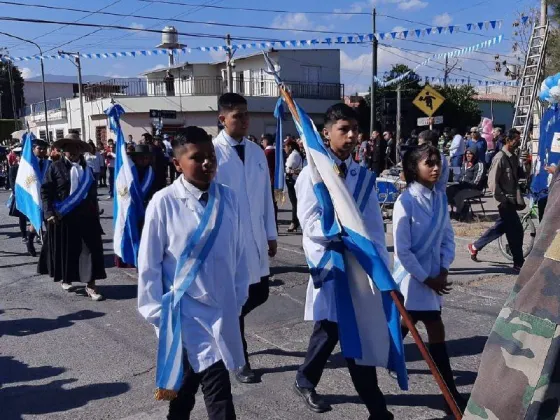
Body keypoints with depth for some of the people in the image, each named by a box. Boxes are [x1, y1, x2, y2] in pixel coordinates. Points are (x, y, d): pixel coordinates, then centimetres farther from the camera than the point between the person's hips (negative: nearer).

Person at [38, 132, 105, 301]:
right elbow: (45, 191, -4)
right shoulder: (55, 167, -2)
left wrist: (95, 212, 14)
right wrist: (49, 213, -12)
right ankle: (65, 278, 30)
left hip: (86, 217, 3)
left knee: (90, 249, -2)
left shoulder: (86, 169, 10)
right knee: (66, 249, 8)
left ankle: (90, 285, 2)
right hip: (63, 218, -3)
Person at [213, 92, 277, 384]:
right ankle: (240, 362, 22)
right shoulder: (213, 152, -10)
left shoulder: (257, 152, 7)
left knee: (259, 294, 12)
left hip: (256, 237, 6)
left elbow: (266, 196, 10)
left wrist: (271, 234, 11)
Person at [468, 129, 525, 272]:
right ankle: (519, 263, 8)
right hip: (505, 201, -9)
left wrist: (519, 199, 9)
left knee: (501, 227, 16)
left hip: (512, 199, 9)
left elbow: (515, 179, 15)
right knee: (516, 230, -4)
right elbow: (492, 182, -18)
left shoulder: (514, 157, 10)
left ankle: (475, 247, 29)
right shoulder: (500, 158, -16)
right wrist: (503, 200, -17)